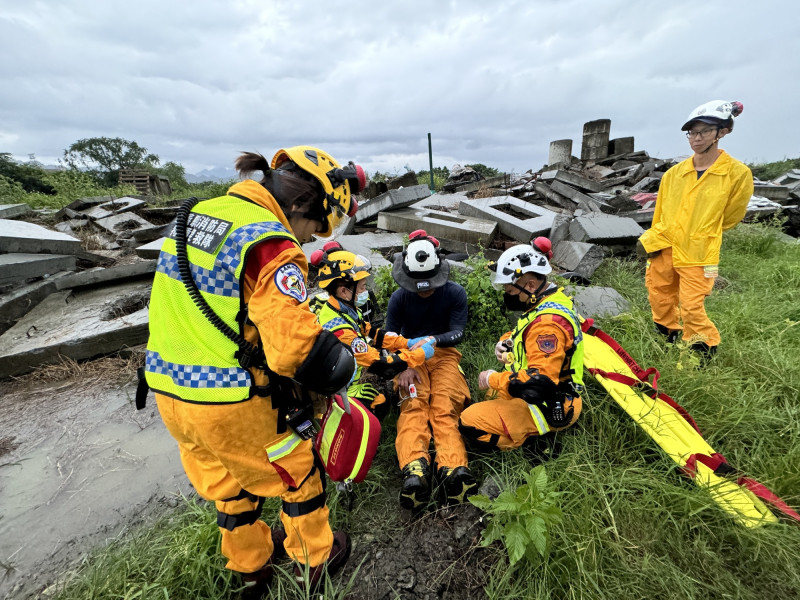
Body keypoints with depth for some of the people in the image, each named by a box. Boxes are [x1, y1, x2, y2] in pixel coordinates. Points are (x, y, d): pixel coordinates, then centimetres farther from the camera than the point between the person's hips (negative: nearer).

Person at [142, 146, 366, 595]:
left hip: (169, 390, 8)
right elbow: (297, 349, -32)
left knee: (230, 480, 29)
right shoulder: (271, 245, -23)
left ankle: (251, 566, 54)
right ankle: (315, 561, 44)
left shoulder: (194, 216, 6)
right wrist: (342, 364, -11)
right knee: (298, 474, 19)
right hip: (231, 406, -8)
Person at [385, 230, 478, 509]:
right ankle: (415, 471, -48)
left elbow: (457, 333, -7)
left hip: (444, 353, 0)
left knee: (445, 407, -26)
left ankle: (452, 470, -45)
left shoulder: (455, 293, -1)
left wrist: (433, 340, -31)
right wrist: (404, 367, -21)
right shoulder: (399, 298, 0)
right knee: (414, 406, -28)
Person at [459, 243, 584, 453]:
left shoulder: (548, 322, -29)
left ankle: (539, 446, -6)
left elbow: (539, 382, -34)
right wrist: (506, 341, -2)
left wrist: (493, 379, -21)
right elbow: (527, 335, 20)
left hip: (549, 407, -10)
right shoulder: (550, 302, 3)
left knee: (470, 424, -14)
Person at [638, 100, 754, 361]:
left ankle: (706, 348, 22)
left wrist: (697, 237, 9)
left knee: (691, 308, -4)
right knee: (660, 300, 13)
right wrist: (652, 240, 6)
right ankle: (670, 337, 38)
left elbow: (728, 218, 5)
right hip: (663, 250, 4)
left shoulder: (738, 173, -6)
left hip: (697, 255, -4)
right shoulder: (674, 173, 5)